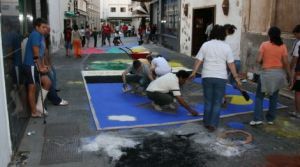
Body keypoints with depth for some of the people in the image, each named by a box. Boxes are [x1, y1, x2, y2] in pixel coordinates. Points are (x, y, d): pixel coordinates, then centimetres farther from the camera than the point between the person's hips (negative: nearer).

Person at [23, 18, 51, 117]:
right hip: (31, 65, -10)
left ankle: (39, 106, 18)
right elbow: (36, 54, -19)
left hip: (37, 66, 10)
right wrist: (40, 68, -15)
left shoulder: (41, 36, 14)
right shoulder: (35, 35, -15)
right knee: (32, 88, -1)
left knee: (47, 82, 11)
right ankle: (34, 112, 9)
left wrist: (43, 66, 8)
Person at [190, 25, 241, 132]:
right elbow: (231, 64, -2)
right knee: (217, 103, 7)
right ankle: (213, 124, 3)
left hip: (207, 76, 1)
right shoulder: (226, 47, -1)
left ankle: (207, 122, 22)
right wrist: (236, 77, 4)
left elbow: (199, 61, -3)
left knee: (208, 101, 13)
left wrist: (194, 72, 4)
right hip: (221, 77, -1)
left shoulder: (206, 45, 1)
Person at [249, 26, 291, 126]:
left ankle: (258, 119, -1)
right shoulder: (283, 46, 0)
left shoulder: (264, 45, -7)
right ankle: (270, 119, 21)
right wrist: (289, 75, 8)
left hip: (267, 73, -3)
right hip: (279, 73, 3)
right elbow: (286, 62, -2)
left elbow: (258, 60, -12)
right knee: (274, 97, 15)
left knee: (259, 96, 7)